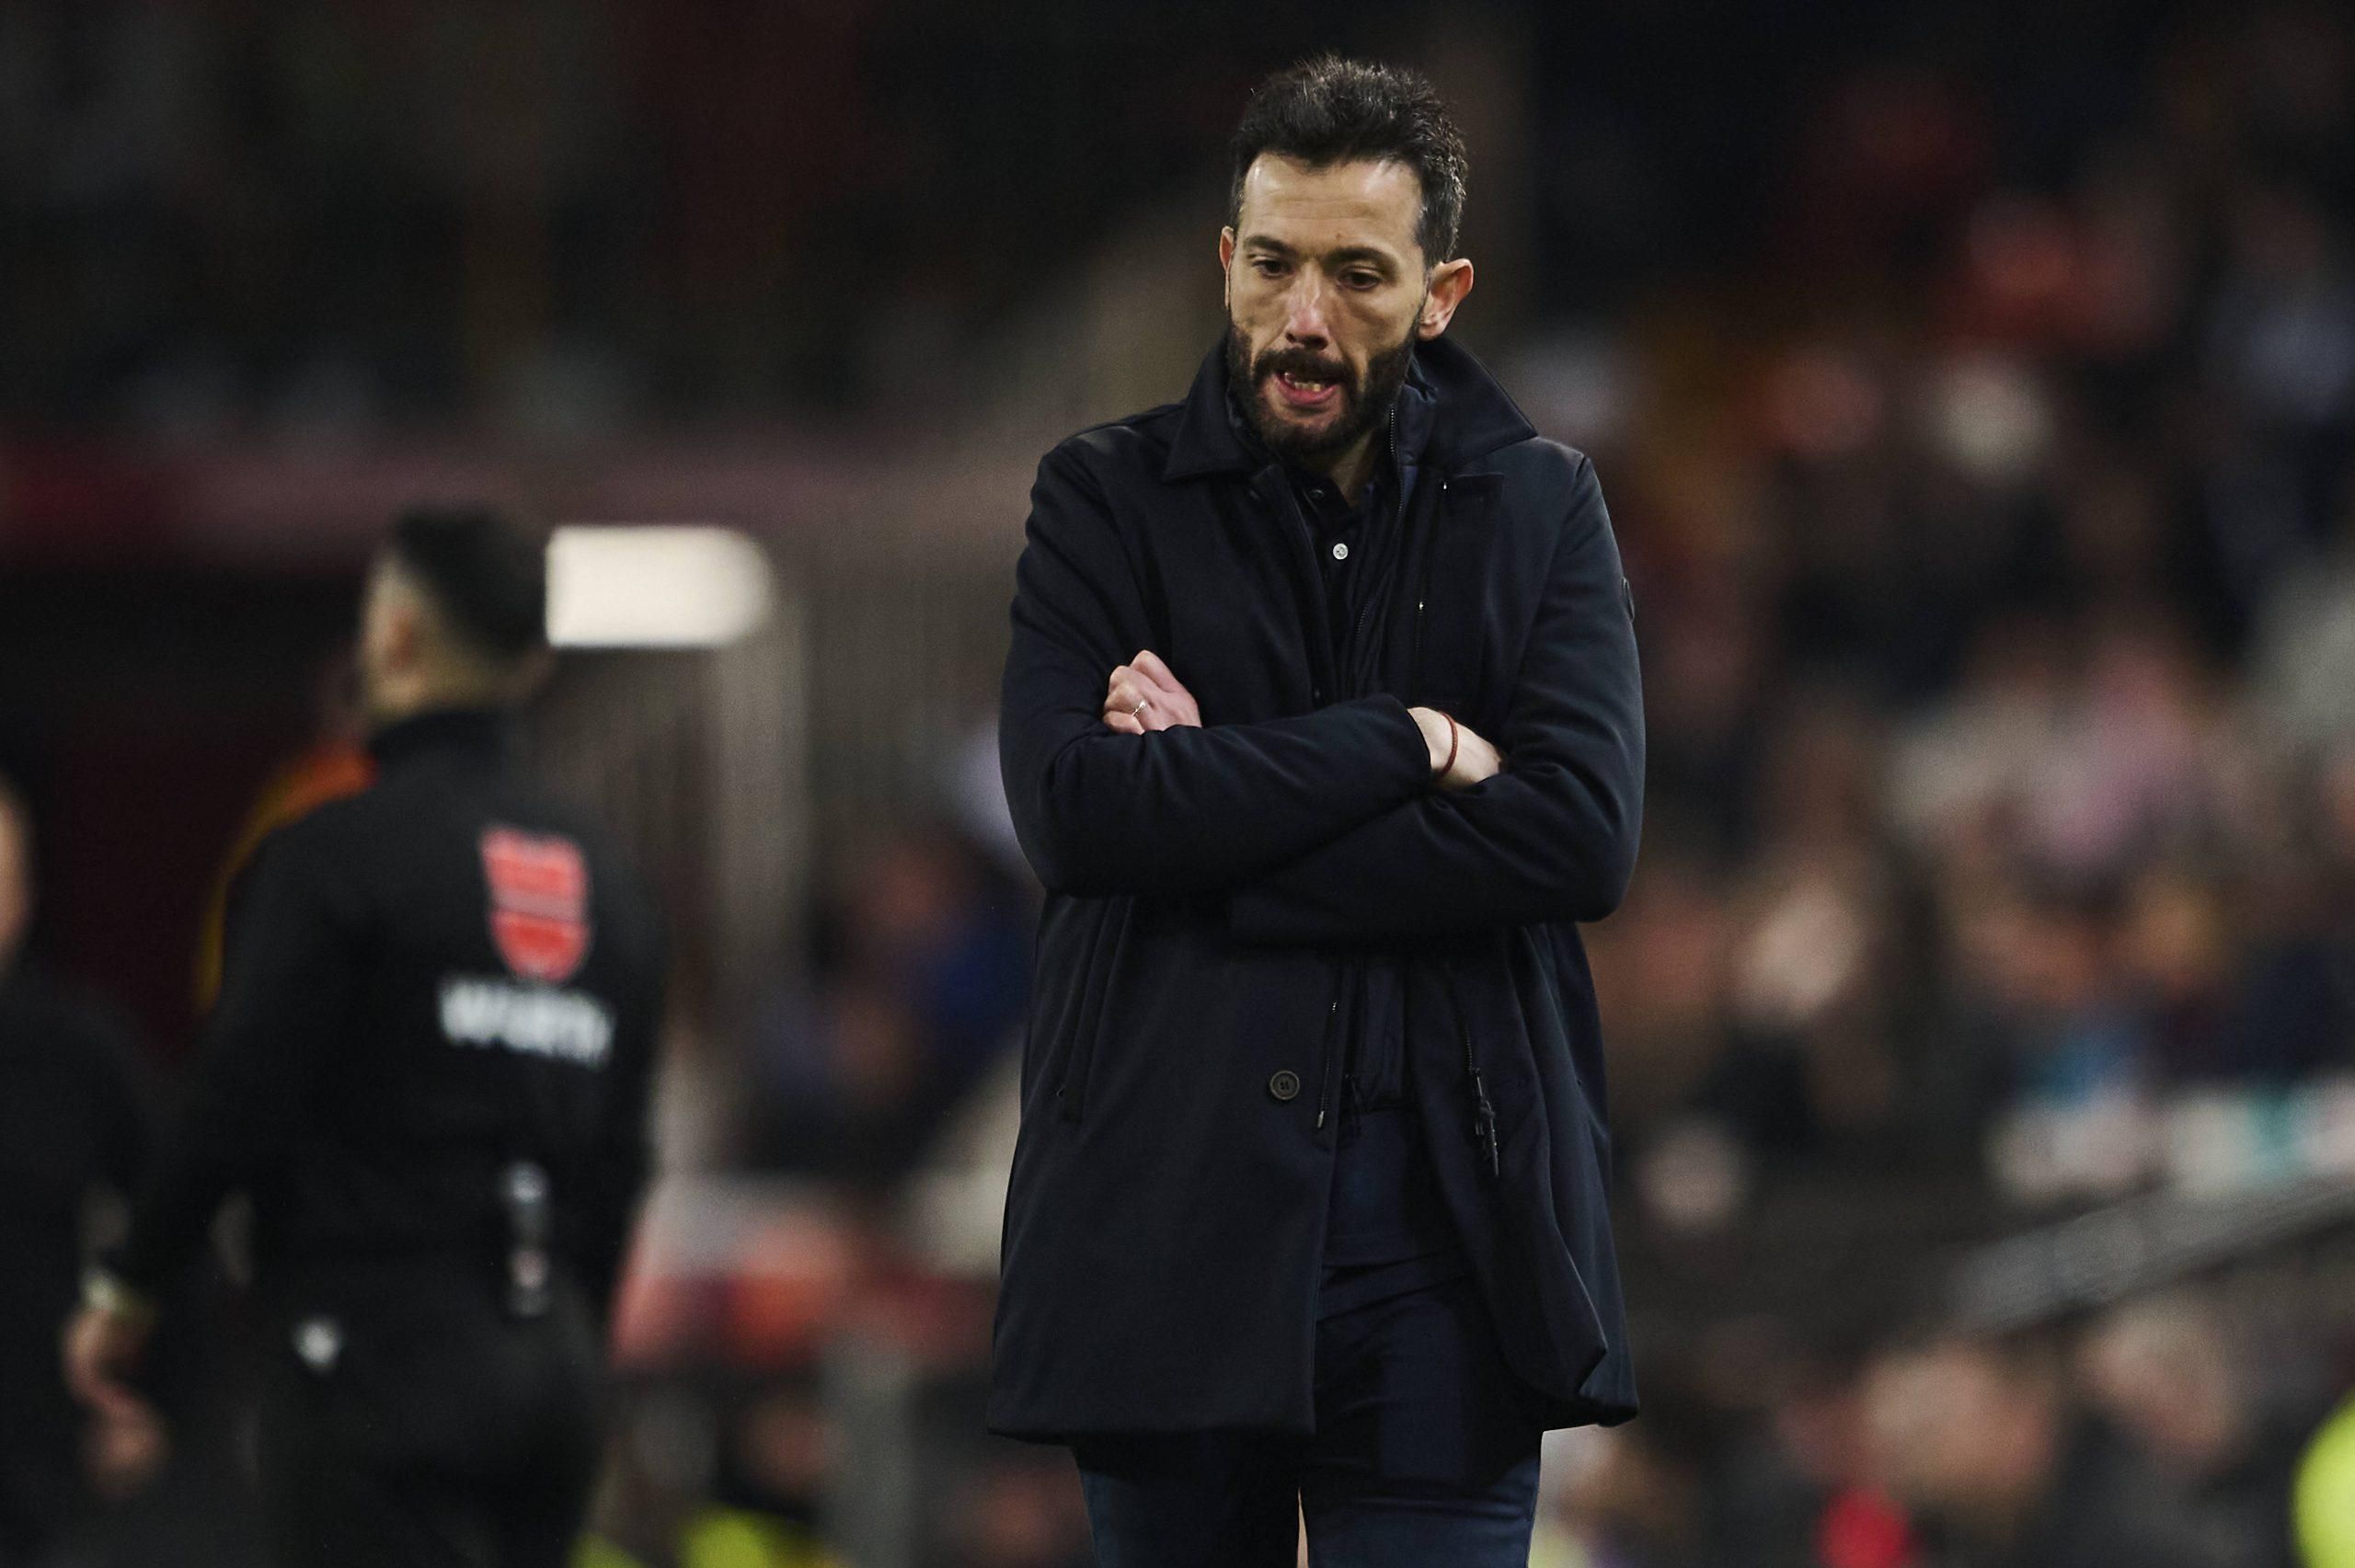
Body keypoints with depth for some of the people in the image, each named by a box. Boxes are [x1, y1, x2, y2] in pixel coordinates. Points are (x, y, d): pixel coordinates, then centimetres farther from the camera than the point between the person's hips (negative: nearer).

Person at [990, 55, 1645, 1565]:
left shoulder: (1542, 509, 8)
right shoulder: (1106, 502, 6)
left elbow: (1585, 833, -8)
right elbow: (1073, 808, -11)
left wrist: (1216, 819, -11)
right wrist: (1406, 745, -11)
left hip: (1443, 1226, 0)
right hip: (1168, 1212, 0)